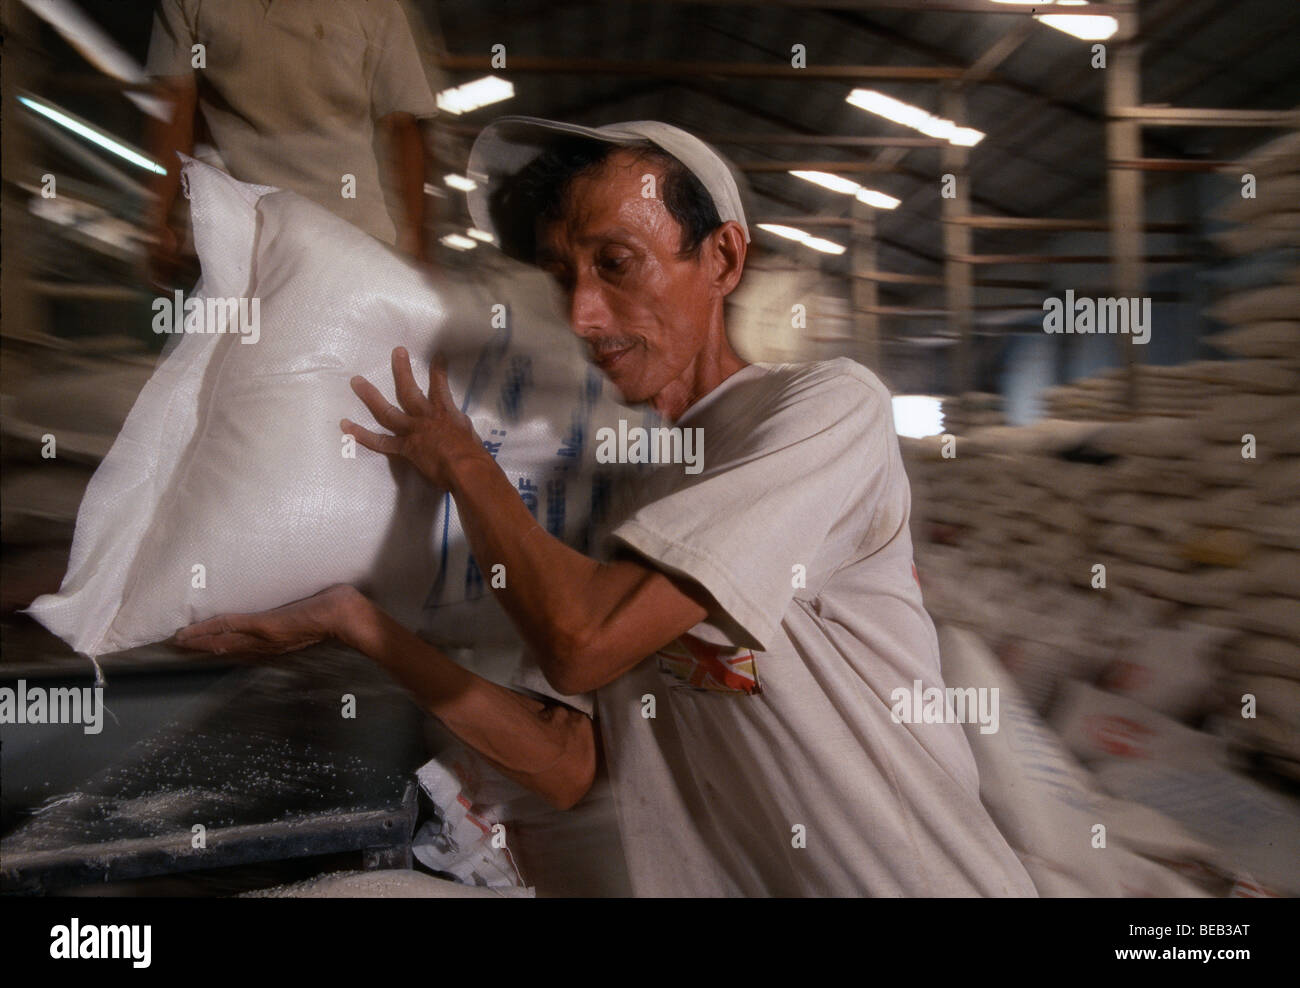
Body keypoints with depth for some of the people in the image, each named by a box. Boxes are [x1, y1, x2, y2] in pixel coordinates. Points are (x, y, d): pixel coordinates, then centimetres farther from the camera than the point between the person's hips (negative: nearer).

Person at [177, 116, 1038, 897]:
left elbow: (584, 640, -20)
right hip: (717, 878, 5)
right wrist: (355, 621, 2)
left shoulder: (831, 405, -11)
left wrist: (459, 460, -5)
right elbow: (573, 765, 3)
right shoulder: (648, 499, 7)